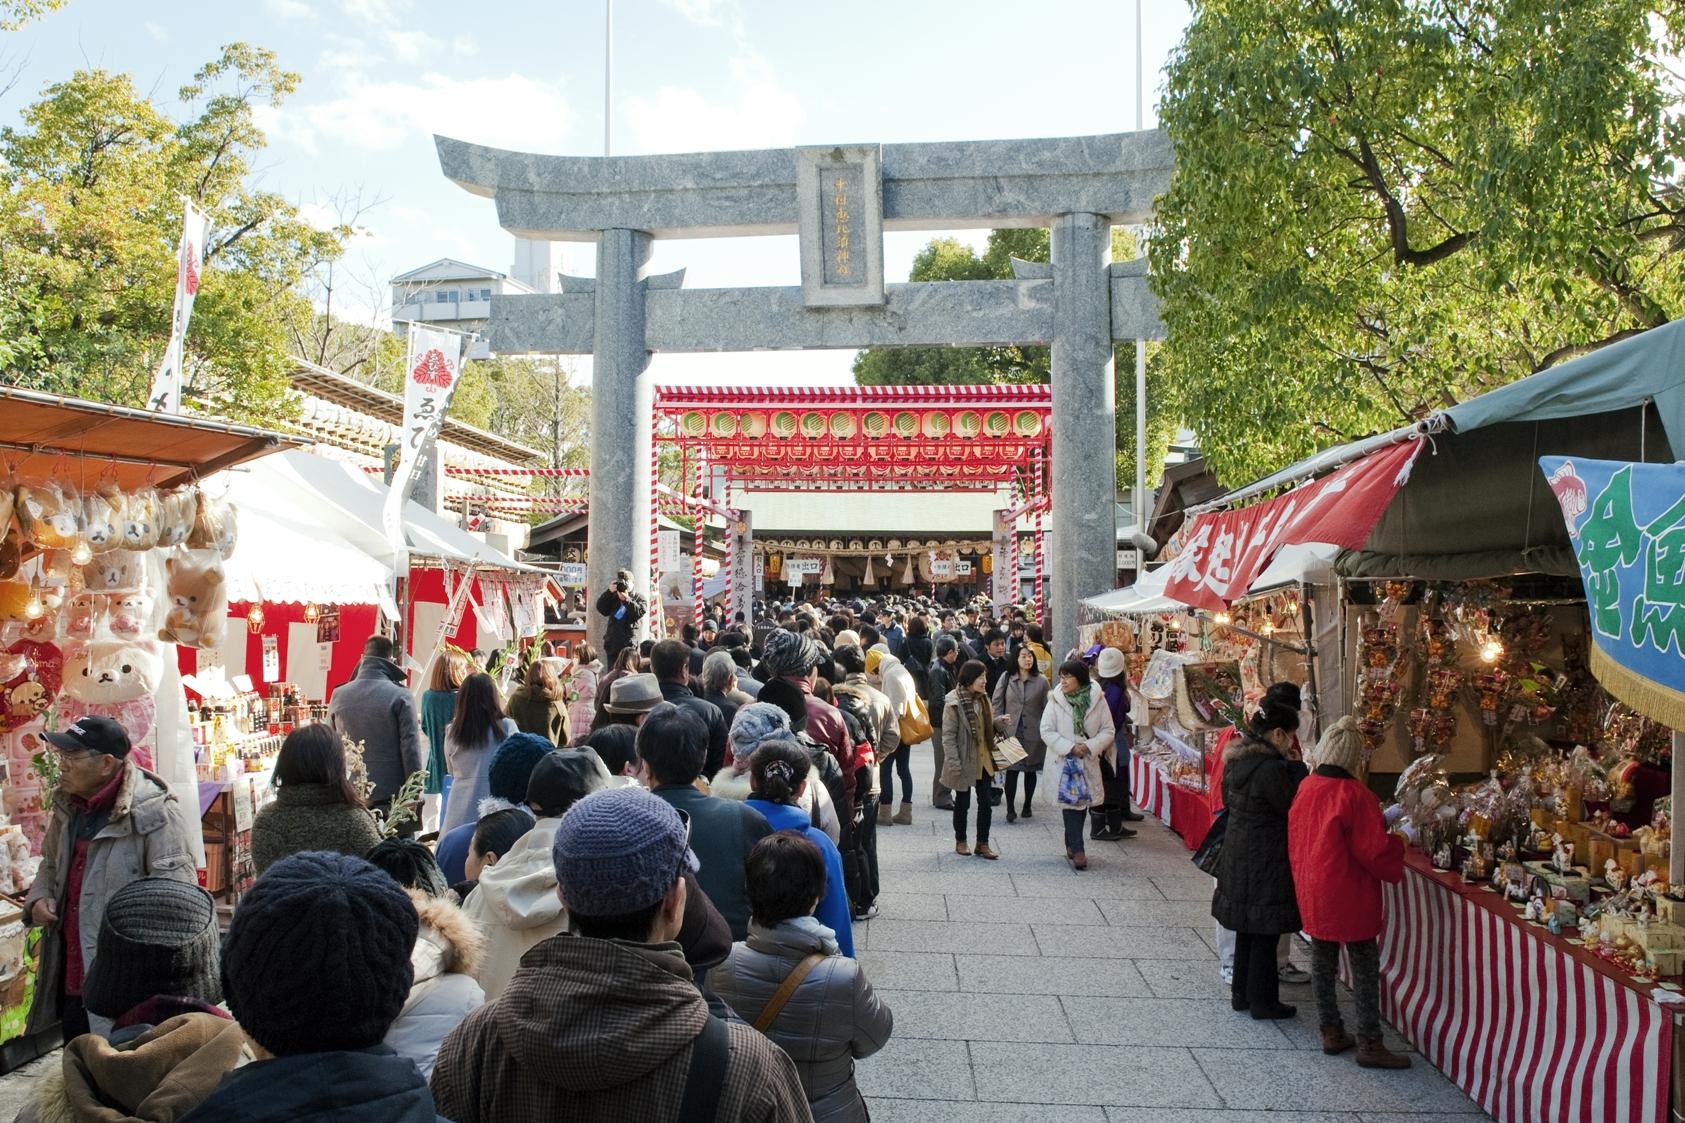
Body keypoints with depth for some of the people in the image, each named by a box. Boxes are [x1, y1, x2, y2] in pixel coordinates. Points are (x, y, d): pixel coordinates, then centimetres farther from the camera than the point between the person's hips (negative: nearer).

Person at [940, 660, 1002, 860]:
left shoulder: (983, 698, 6)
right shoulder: (954, 702, -16)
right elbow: (948, 735, -16)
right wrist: (954, 763, -21)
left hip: (984, 761, 6)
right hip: (965, 762, -6)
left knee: (986, 803, 6)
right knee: (962, 803, 9)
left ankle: (983, 843, 16)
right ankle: (960, 841, 25)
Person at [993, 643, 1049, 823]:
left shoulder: (1041, 681, -1)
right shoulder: (1006, 679, -1)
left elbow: (1046, 709, 1)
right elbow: (997, 705, 2)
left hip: (1033, 734, 1)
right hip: (1010, 732, -1)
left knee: (1031, 770, 12)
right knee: (1011, 770, -5)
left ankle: (1027, 806, 27)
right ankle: (1010, 809, -1)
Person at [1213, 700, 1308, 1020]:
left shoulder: (1236, 760, 4)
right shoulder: (1271, 768, -23)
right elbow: (1293, 808, -15)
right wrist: (1296, 768, -8)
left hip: (1238, 855, 9)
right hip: (1265, 861, -8)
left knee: (1246, 928, 19)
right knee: (1265, 933, 4)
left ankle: (1241, 993, 28)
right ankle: (1262, 1001, 14)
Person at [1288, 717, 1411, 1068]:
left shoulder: (1305, 788, -1)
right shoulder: (1354, 795, -19)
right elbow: (1374, 850, -15)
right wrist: (1398, 841, 2)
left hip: (1311, 893, 6)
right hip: (1349, 896, -6)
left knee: (1322, 961, 15)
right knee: (1365, 969, 6)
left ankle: (1331, 1032, 25)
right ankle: (1369, 1044, 11)